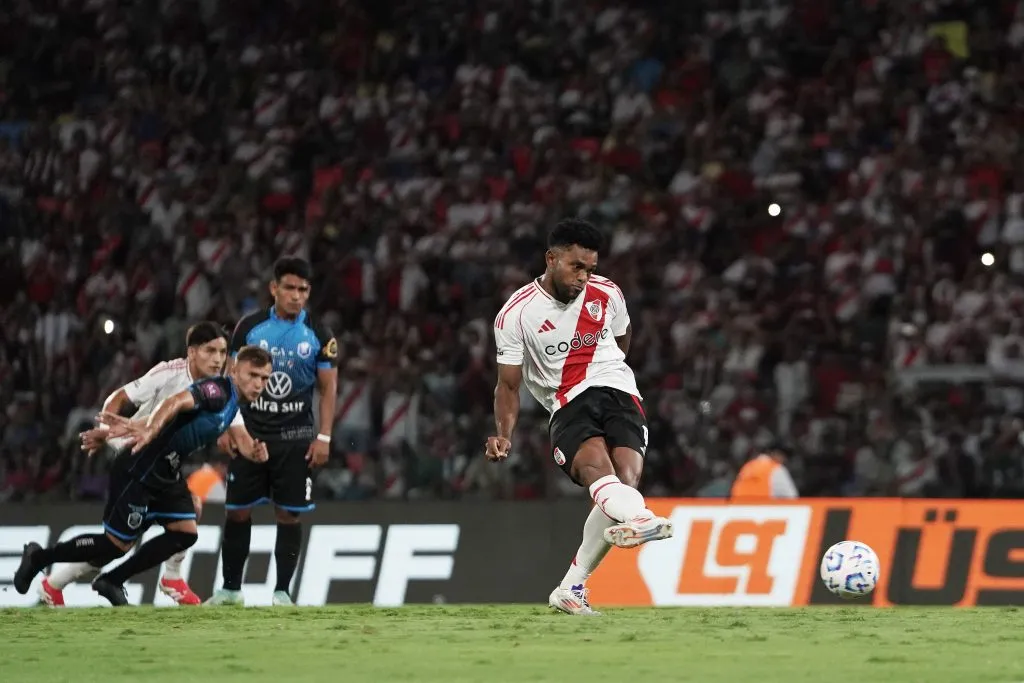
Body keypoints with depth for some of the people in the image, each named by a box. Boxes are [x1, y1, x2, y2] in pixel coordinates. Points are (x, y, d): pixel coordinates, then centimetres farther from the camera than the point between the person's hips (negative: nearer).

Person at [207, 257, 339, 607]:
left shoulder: (318, 334, -1)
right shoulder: (249, 327, 1)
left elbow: (328, 388, 1)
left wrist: (324, 437, -7)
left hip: (295, 436, -1)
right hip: (251, 431, 1)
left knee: (288, 513, -2)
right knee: (237, 511, 3)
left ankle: (282, 591, 5)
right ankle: (230, 589, 13)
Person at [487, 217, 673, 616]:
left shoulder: (607, 294, 6)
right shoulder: (515, 315, -3)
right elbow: (508, 384, 1)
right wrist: (504, 434, -15)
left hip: (617, 392, 2)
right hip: (567, 408, -2)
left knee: (625, 479, -23)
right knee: (596, 467, -34)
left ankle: (571, 589, -14)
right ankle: (641, 519, -67)